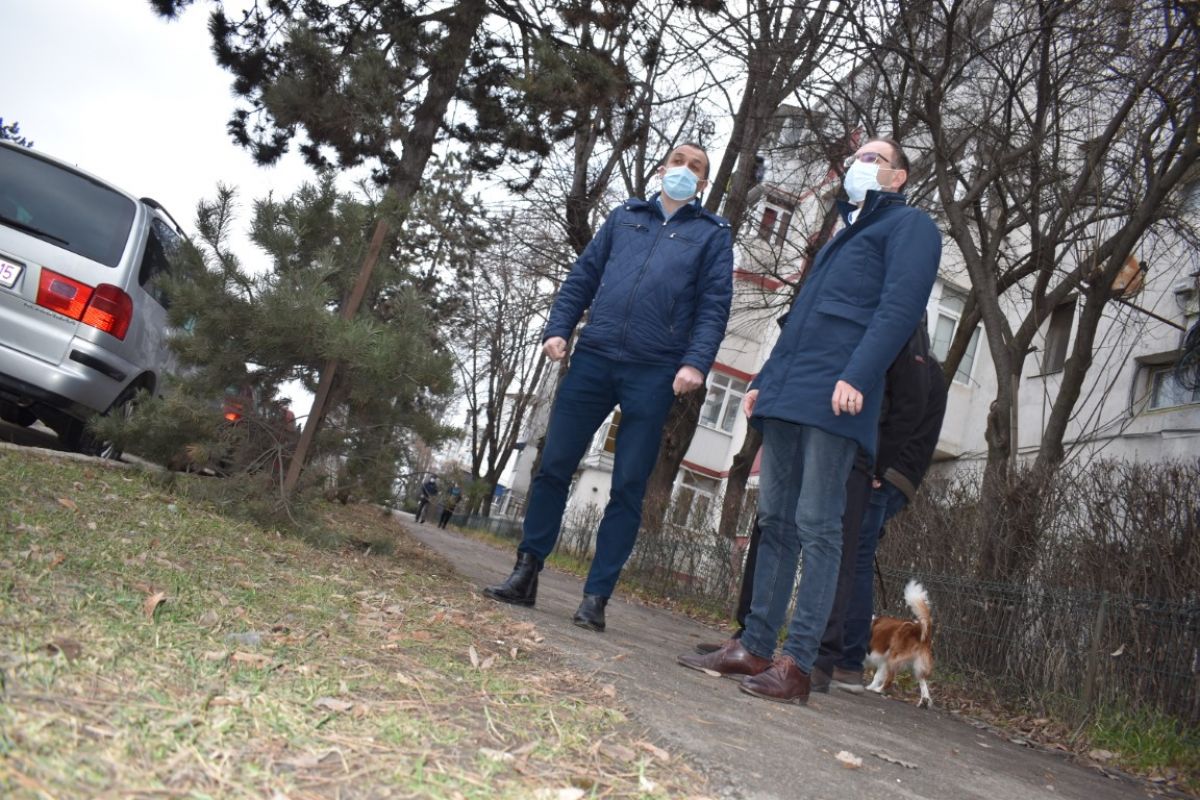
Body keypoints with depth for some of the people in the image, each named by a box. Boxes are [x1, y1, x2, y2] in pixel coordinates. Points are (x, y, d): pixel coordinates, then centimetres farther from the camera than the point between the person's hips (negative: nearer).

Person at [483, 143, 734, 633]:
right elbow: (583, 277, 14)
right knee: (553, 467, 2)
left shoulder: (713, 234, 10)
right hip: (593, 359, 3)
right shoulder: (624, 217, 18)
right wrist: (558, 328, 1)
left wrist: (696, 362, -13)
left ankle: (596, 596, 5)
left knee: (628, 488, -1)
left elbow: (714, 306, 1)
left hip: (653, 373, -2)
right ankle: (525, 574, 13)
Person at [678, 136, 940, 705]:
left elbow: (900, 308, -11)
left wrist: (858, 376, -23)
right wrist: (764, 381, 21)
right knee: (776, 521, 6)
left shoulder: (910, 226, 4)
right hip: (786, 397, 8)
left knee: (817, 527, -9)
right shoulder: (843, 236, 30)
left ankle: (796, 665, -7)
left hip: (834, 399, -8)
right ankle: (754, 647, 11)